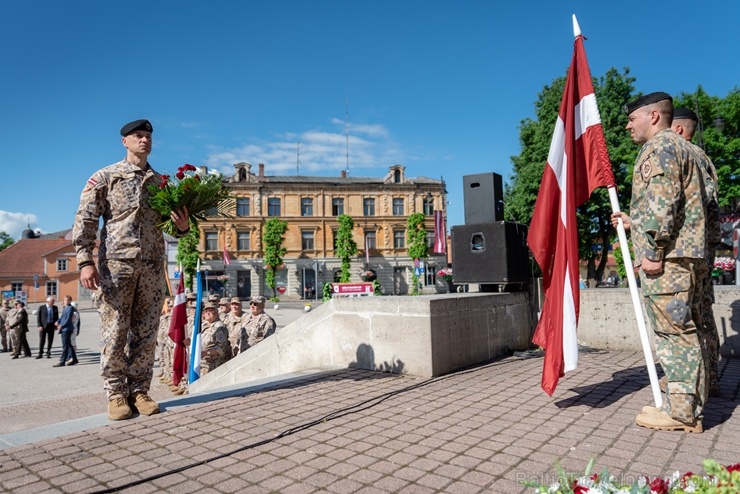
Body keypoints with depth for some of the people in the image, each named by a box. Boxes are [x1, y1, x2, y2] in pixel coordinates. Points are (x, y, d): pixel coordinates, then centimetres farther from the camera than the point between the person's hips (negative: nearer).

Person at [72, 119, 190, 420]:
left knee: (146, 334, 5)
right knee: (115, 333, -1)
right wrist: (85, 260, -13)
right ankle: (116, 394, 10)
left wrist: (183, 227, -3)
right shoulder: (105, 177, 6)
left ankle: (139, 391, 14)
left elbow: (173, 224, 22)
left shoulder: (162, 182, 17)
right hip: (116, 263, -3)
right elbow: (85, 219, -1)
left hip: (153, 266, 3)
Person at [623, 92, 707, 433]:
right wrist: (634, 223, 27)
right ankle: (690, 407, 18)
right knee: (684, 331, 11)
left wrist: (653, 251, -20)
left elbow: (662, 203, -19)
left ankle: (680, 412, -2)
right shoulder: (681, 147, 26)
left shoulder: (659, 147, -6)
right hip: (686, 255, 10)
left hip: (666, 257, -10)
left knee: (673, 332, -8)